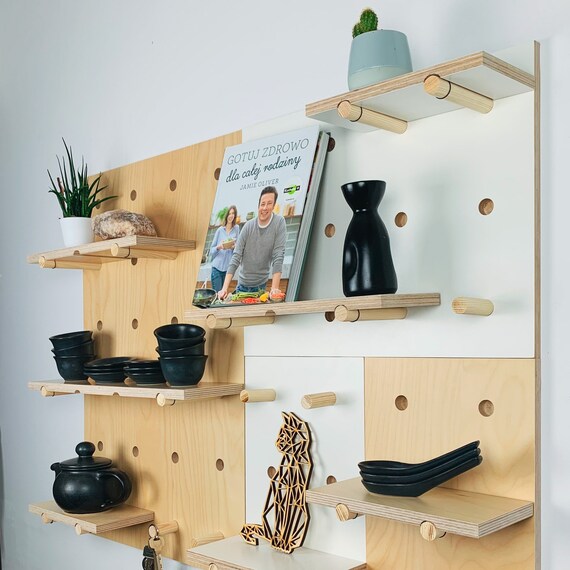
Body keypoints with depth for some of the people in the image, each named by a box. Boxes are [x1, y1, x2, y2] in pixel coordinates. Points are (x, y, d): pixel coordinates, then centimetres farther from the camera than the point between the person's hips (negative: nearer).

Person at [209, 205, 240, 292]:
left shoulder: (236, 228, 6)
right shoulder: (220, 230, 5)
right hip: (217, 267, -1)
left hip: (228, 268, 1)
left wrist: (234, 246, -12)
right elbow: (211, 250, 6)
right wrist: (218, 247, -14)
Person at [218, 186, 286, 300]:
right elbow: (236, 257, -9)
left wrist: (275, 288, -24)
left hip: (260, 285, -2)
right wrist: (224, 288, -17)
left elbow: (278, 257, -16)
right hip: (242, 285, 2)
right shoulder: (248, 226, -7)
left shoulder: (279, 222, -11)